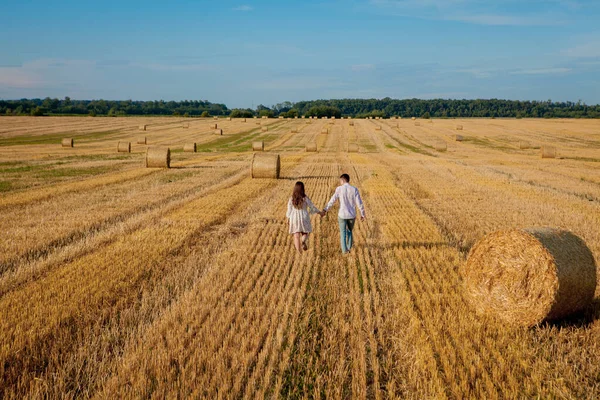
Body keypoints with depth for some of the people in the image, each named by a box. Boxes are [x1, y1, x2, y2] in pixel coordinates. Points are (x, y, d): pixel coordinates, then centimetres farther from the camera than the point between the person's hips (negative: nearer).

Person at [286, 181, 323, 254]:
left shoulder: (291, 199, -6)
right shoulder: (305, 198, -11)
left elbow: (289, 210, 0)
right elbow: (312, 207, -3)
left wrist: (288, 217, 19)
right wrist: (319, 212, 13)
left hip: (294, 219, 1)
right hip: (304, 219, -1)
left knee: (296, 236, 9)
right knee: (305, 233, 16)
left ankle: (299, 252, 8)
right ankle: (303, 241, -17)